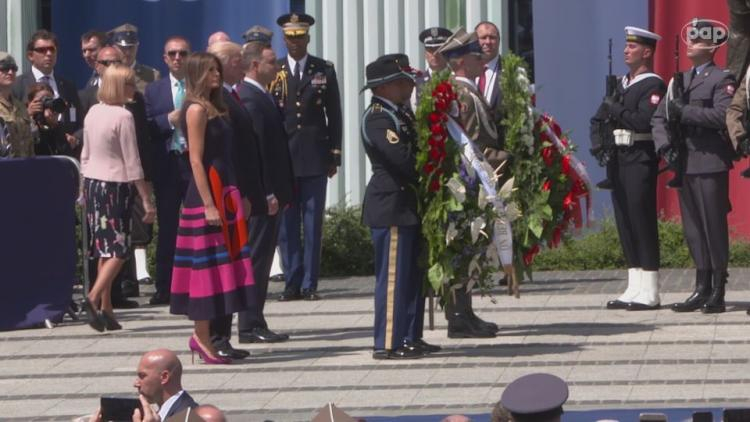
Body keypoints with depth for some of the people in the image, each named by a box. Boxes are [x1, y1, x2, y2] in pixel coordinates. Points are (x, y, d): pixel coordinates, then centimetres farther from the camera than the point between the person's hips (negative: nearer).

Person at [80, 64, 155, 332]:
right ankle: (94, 298, -21)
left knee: (105, 248, 11)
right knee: (118, 248, -5)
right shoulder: (123, 116, -14)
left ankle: (106, 309, 10)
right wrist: (147, 200, -10)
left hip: (92, 183, 7)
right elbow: (132, 164, -14)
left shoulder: (93, 112, 8)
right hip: (116, 186, -7)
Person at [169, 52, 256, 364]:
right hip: (207, 193, -9)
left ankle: (203, 337, 14)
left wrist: (236, 198, 15)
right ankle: (203, 339, -1)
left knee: (221, 265, 10)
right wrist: (208, 205, -20)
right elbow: (196, 160, -17)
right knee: (208, 265, -5)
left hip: (224, 191, 9)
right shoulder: (197, 109, -12)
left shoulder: (214, 107, 15)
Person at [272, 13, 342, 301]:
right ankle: (292, 283, 6)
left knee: (313, 223, 1)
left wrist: (335, 156, 3)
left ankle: (310, 284, 4)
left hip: (315, 158, 0)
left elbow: (334, 115, 8)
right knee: (287, 224, 1)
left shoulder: (325, 71, 7)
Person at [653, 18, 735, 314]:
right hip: (685, 164, 7)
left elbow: (723, 115, -19)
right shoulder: (680, 80, 18)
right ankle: (702, 290, 13)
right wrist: (665, 146, 0)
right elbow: (659, 117, 16)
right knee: (693, 228, 8)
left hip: (710, 164, -7)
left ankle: (718, 294, -2)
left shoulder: (722, 79, -3)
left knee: (714, 226, -5)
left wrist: (684, 112, -20)